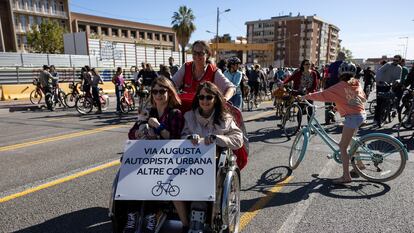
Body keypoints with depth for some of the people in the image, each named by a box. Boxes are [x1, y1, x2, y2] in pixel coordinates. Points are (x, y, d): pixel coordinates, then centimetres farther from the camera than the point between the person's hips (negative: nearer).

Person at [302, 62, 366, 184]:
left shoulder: (340, 86, -9)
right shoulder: (357, 84, 11)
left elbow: (324, 94, -12)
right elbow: (363, 98, 19)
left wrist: (308, 96, -1)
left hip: (352, 116, -9)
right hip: (362, 114, 9)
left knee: (343, 146, -4)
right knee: (351, 141, 27)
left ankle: (346, 176, -4)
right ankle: (359, 165, 40)